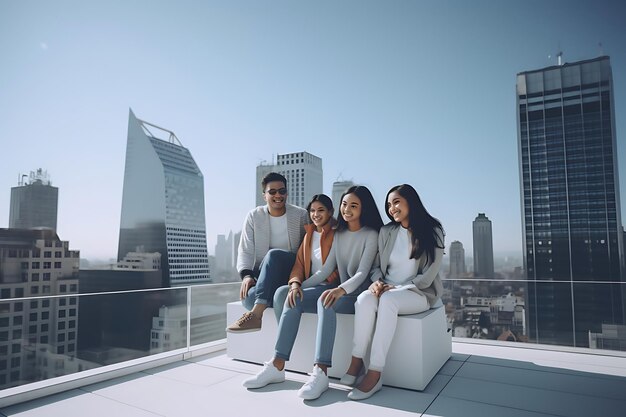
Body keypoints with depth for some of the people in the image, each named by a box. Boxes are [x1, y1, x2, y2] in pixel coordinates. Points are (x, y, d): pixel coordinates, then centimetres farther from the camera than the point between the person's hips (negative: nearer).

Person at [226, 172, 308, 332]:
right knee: (248, 296, -36)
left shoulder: (301, 215, 5)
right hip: (262, 275, 0)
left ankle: (256, 314, -39)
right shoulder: (254, 216, 7)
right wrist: (246, 275, -17)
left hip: (292, 273, 0)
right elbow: (245, 251, 1)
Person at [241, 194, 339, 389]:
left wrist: (309, 283, -14)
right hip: (309, 287, 6)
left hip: (330, 287, -5)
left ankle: (277, 366, -27)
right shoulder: (309, 234, 19)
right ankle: (279, 363, -24)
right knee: (281, 291, -24)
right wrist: (295, 284, -12)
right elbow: (299, 264, 9)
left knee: (295, 301, -30)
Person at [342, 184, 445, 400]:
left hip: (419, 293, -3)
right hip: (387, 291, 4)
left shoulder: (432, 232, -4)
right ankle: (356, 361, -24)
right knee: (364, 298, -30)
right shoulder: (386, 231, 8)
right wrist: (377, 282, -12)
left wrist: (396, 289, -16)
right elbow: (377, 266, 10)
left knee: (388, 300, -36)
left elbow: (427, 277, -9)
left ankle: (374, 373, -34)